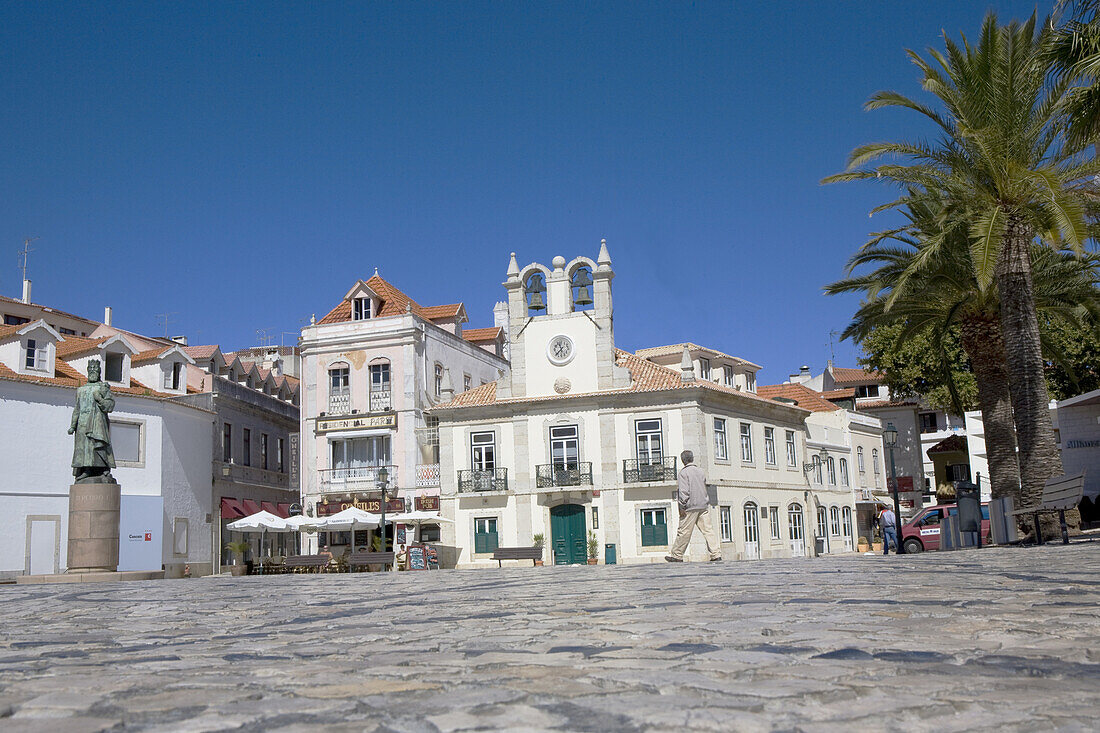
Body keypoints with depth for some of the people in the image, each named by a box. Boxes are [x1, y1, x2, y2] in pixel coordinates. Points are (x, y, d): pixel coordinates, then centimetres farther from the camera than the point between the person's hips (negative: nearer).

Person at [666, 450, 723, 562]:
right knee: (708, 530, 3)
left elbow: (683, 491, -14)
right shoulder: (700, 471, 13)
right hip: (703, 506, 6)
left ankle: (677, 556, 11)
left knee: (684, 532, 2)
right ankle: (716, 555, -4)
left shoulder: (684, 472, -8)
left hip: (690, 507, -6)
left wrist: (682, 507, -11)